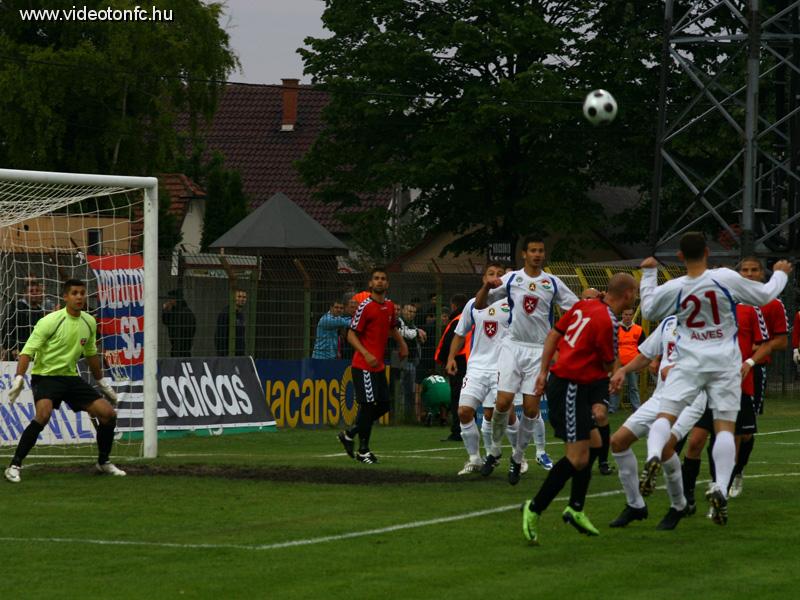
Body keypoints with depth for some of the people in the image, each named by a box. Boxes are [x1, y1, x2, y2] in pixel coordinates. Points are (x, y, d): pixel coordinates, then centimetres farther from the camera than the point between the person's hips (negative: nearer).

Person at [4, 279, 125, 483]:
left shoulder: (89, 322, 3)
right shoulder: (50, 321, -16)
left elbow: (91, 354, 19)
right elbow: (28, 351, -17)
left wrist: (103, 382, 24)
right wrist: (19, 379, -30)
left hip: (71, 377, 6)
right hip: (46, 375, -6)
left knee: (108, 413, -1)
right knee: (43, 414, -33)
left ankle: (103, 463, 21)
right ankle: (14, 466, -26)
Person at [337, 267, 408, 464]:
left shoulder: (390, 306, 10)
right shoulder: (365, 307, -12)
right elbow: (351, 335, -12)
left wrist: (402, 344, 15)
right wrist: (366, 355, -23)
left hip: (379, 366, 8)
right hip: (364, 365, -8)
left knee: (382, 406, 9)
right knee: (368, 405, -7)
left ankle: (349, 435, 24)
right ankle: (363, 450, 4)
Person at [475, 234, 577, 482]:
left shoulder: (553, 283, 5)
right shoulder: (511, 278, 4)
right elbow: (479, 304, 5)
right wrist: (487, 287, -15)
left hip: (539, 350, 1)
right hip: (513, 347, -1)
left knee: (531, 408, -3)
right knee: (503, 402, -12)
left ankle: (517, 458, 13)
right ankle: (495, 450, 10)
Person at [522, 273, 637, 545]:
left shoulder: (584, 305, 8)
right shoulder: (608, 322, -18)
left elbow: (554, 334, 13)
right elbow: (609, 366, -7)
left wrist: (543, 372, 16)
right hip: (570, 388, -10)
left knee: (593, 444, 17)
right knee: (577, 458, -11)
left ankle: (575, 509, 24)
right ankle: (534, 510, -5)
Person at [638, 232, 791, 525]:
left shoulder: (673, 289, -3)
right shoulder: (726, 278, -7)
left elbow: (648, 310, 16)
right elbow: (765, 296, 5)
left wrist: (648, 274, 26)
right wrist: (780, 273, 24)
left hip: (689, 363, 0)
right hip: (724, 364, 0)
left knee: (665, 415, 0)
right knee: (725, 425, 0)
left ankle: (653, 456, -32)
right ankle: (720, 488, -14)